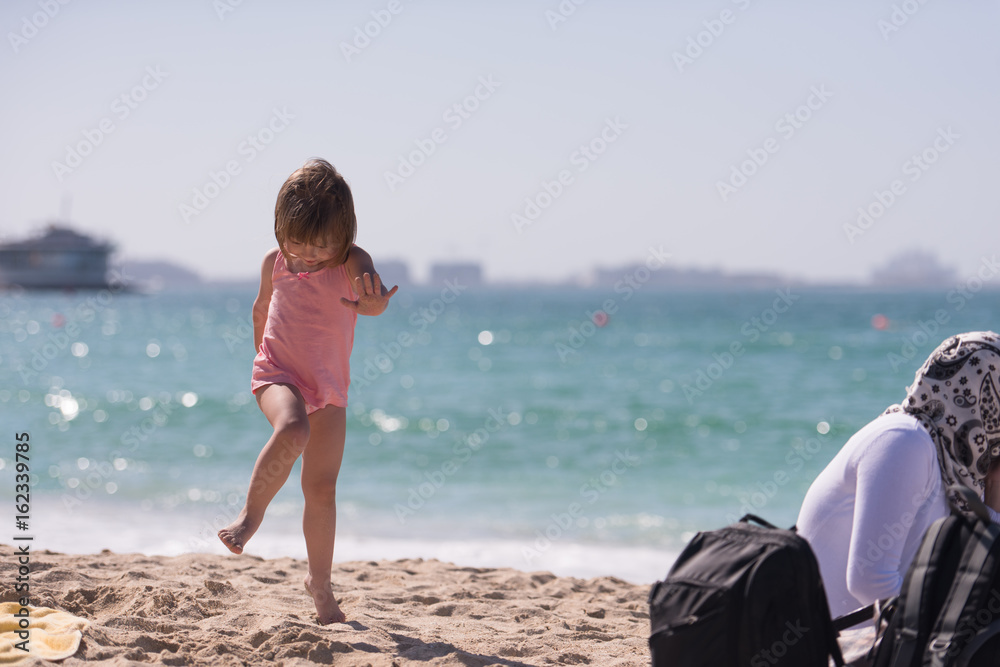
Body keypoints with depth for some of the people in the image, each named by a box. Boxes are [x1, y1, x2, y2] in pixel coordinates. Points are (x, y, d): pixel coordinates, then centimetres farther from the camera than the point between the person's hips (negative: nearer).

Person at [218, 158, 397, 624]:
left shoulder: (352, 262, -11)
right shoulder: (275, 262, -2)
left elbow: (373, 296, -34)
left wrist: (373, 303, -58)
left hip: (328, 386, 1)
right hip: (278, 375, 0)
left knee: (322, 488, 2)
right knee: (292, 429, -35)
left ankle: (320, 582, 17)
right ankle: (251, 514, -19)